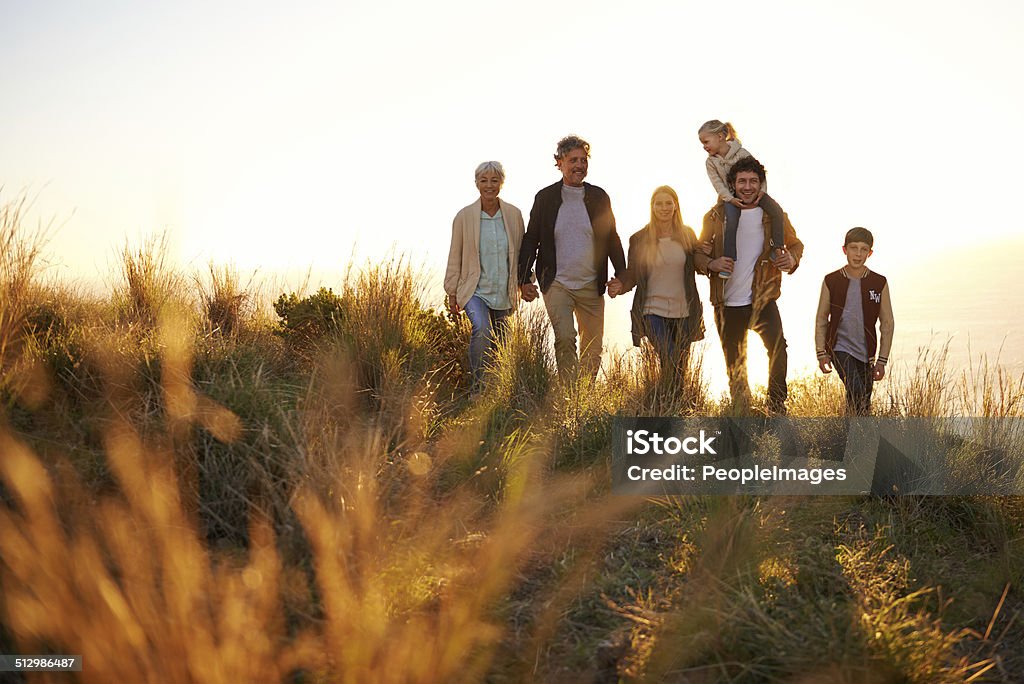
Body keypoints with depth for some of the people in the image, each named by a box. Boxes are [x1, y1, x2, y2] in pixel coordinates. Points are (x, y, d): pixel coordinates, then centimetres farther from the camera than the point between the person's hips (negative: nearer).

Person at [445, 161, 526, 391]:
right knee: (483, 331, -27)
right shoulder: (464, 216, -5)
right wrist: (452, 294, 1)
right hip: (475, 290, -3)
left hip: (503, 293, 3)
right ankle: (479, 387, -18)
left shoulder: (514, 214, 1)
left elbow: (521, 251, 12)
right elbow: (455, 257, 1)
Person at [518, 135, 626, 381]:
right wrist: (525, 279, -1)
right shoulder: (545, 197, 2)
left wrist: (621, 275, 5)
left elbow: (612, 238, 13)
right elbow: (530, 239, 6)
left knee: (593, 348, 7)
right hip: (557, 284, -3)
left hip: (591, 287, 3)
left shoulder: (599, 197, 6)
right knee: (565, 339, -19)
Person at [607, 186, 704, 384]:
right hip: (653, 310, -3)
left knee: (681, 369, 9)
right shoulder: (639, 239, 0)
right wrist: (620, 286, -17)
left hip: (683, 312, 3)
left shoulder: (687, 235, 6)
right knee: (670, 363, -18)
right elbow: (631, 276, 3)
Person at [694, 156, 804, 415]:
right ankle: (741, 414, 27)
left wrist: (792, 259, -11)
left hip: (763, 299, -1)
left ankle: (777, 408, -12)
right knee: (734, 364, 11)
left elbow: (795, 243, 12)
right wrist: (712, 263, -20)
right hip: (728, 304, 1)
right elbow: (698, 253, 3)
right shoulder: (716, 215, -1)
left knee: (778, 346, -24)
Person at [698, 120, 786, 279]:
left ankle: (776, 248, -7)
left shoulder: (741, 153, -10)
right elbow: (718, 184, -8)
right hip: (730, 196, 0)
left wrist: (762, 190, -19)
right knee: (731, 221, -28)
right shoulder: (710, 162, -3)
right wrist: (731, 199, -22)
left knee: (776, 210, -20)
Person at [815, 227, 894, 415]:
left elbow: (887, 324, 4)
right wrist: (822, 353, -1)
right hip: (840, 348, -2)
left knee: (864, 403, 7)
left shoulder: (879, 283, -1)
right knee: (856, 390, -22)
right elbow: (821, 320, 6)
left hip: (865, 352, 2)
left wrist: (881, 360, 1)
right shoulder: (831, 281, -3)